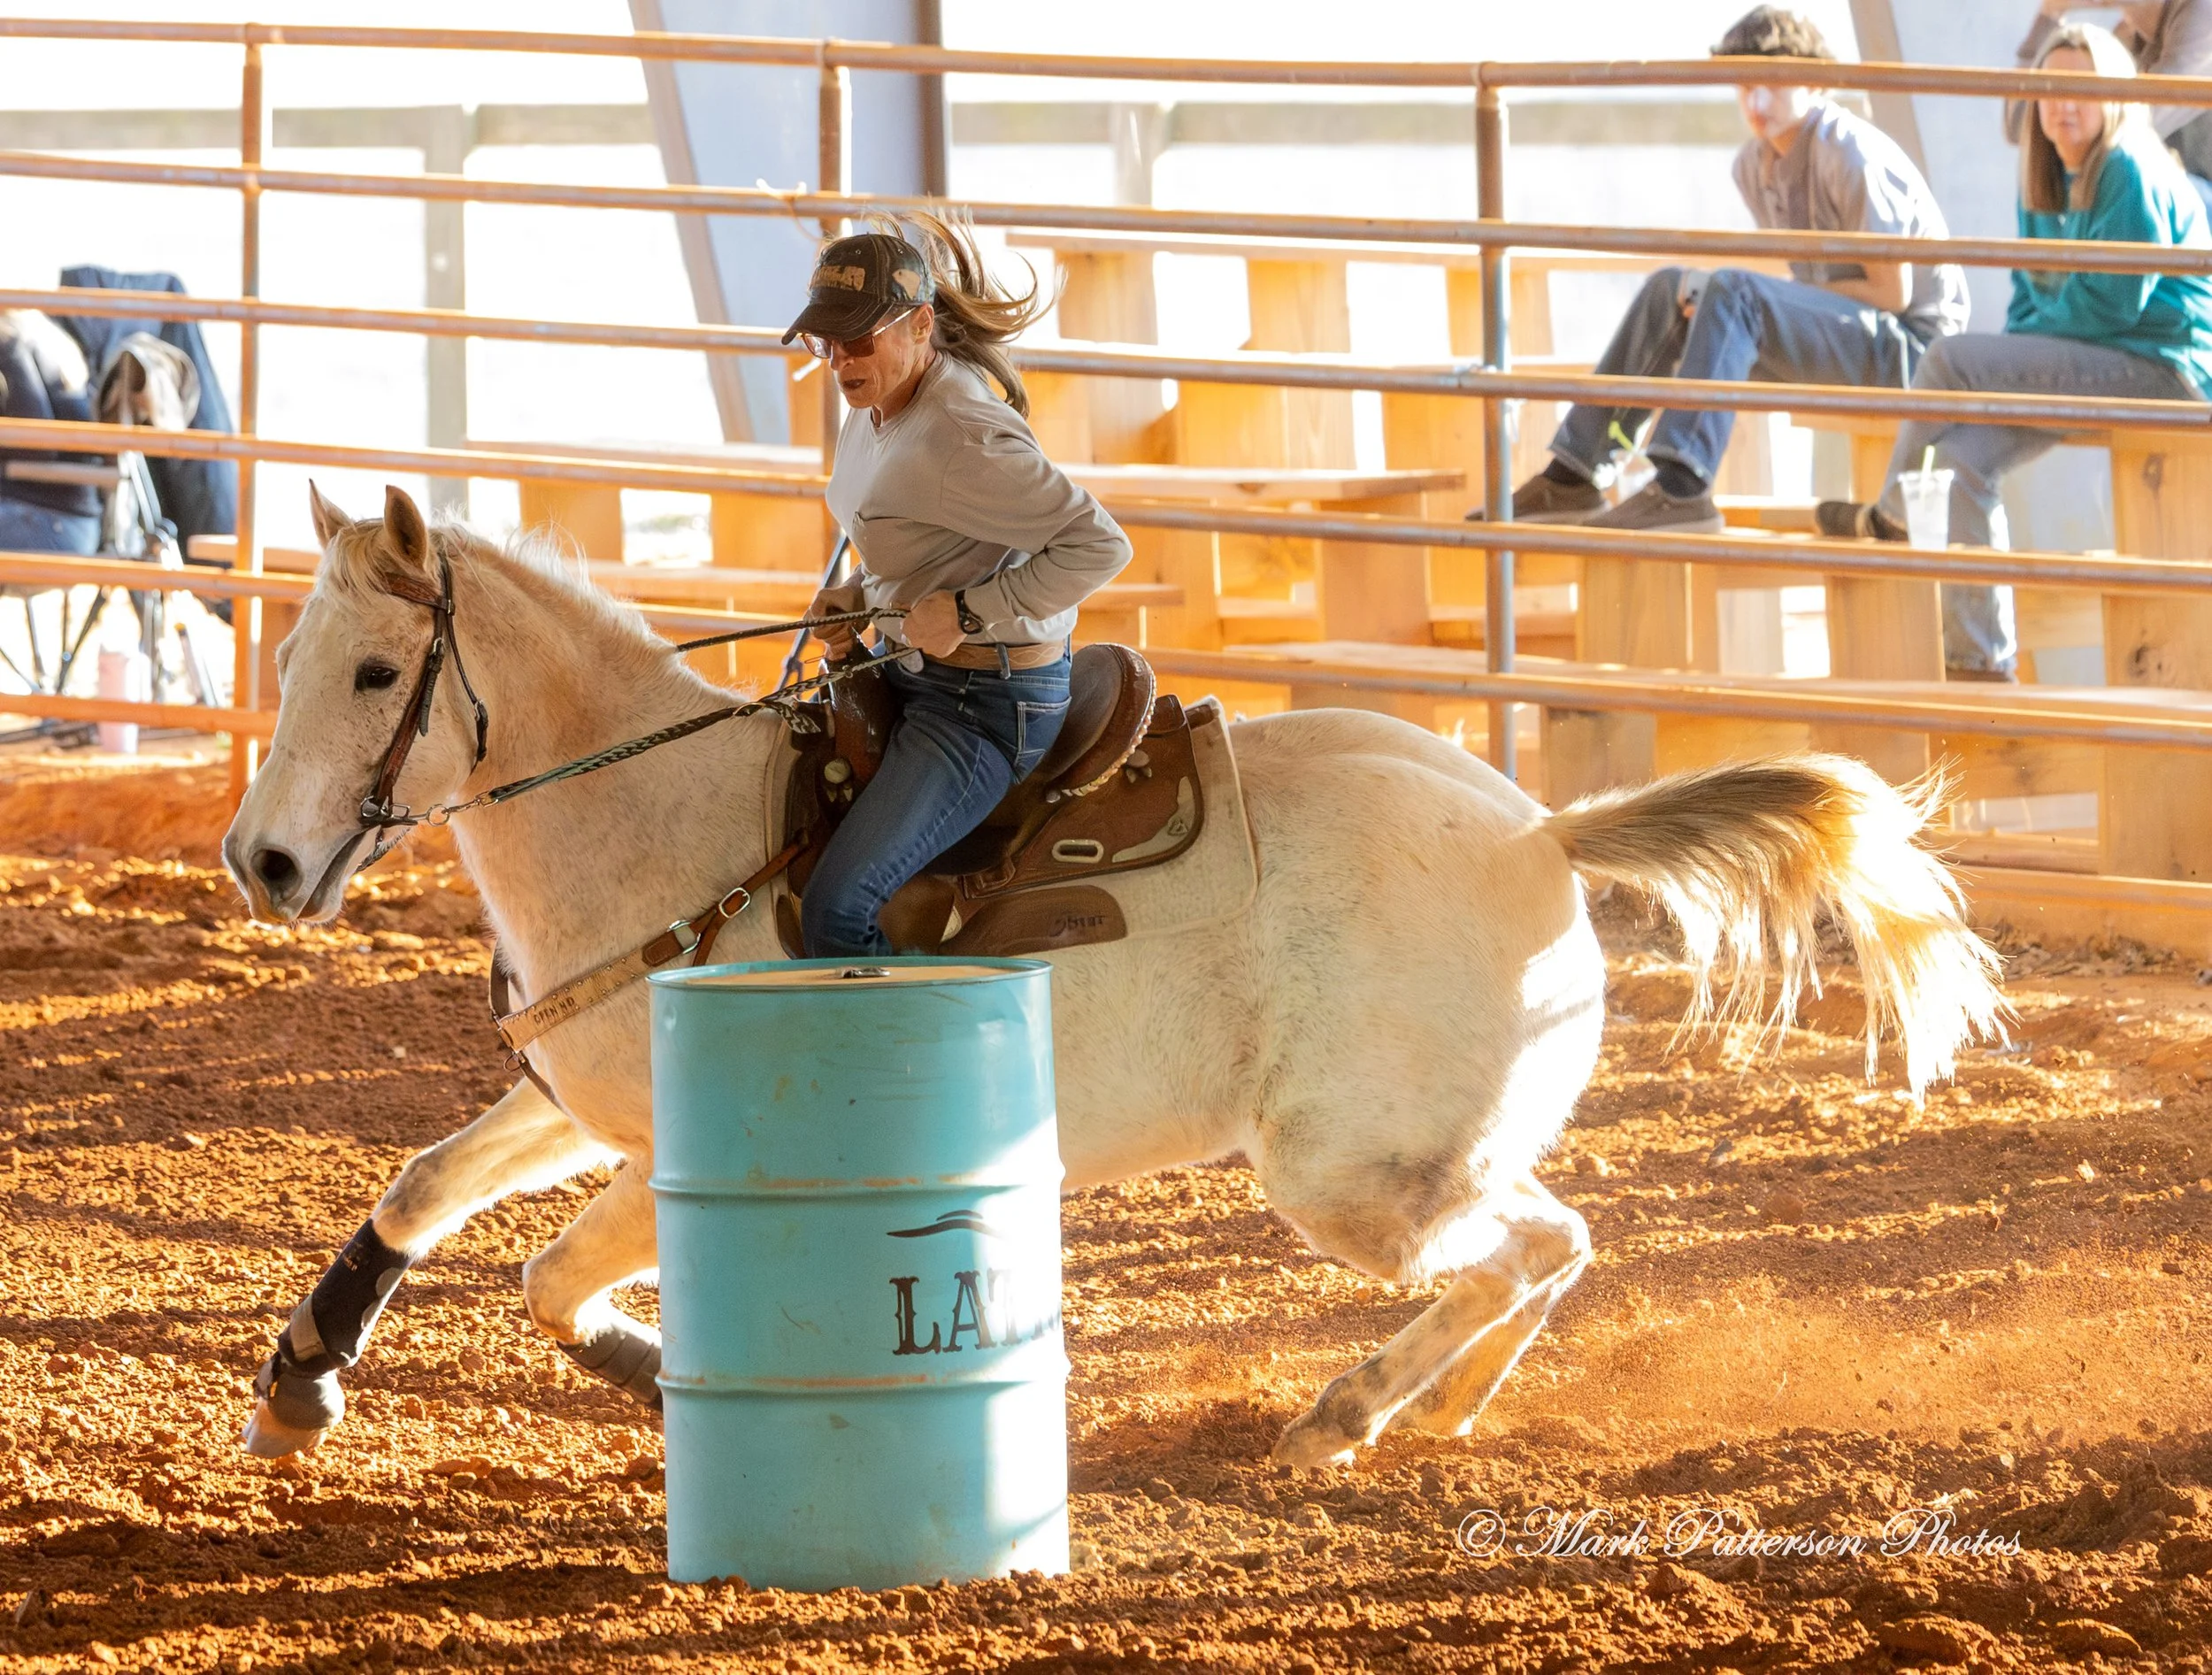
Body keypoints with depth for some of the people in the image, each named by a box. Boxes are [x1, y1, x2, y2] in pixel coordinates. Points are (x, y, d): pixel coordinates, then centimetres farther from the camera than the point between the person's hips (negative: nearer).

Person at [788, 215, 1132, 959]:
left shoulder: (962, 440, -27)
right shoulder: (875, 412, 3)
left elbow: (1099, 547, -27)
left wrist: (967, 612, -25)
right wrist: (856, 595, 4)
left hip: (989, 701, -10)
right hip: (909, 674, 10)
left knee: (837, 911, -19)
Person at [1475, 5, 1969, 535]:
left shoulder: (1850, 154, -18)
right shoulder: (1754, 165, 7)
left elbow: (1892, 291, -19)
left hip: (1912, 343, -9)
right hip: (1848, 341, 9)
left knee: (1733, 292, -29)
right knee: (1670, 290, 6)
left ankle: (1680, 488, -39)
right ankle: (1574, 476, 2)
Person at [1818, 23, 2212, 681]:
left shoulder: (2131, 173, -12)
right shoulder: (2046, 181, 15)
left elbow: (2113, 301, -17)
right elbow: (2030, 296, 19)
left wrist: (2029, 338, -7)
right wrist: (2017, 361, -1)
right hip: (2095, 368, 8)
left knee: (1950, 362, -21)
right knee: (1959, 456, -16)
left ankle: (1893, 515, -1)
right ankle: (1981, 657, -15)